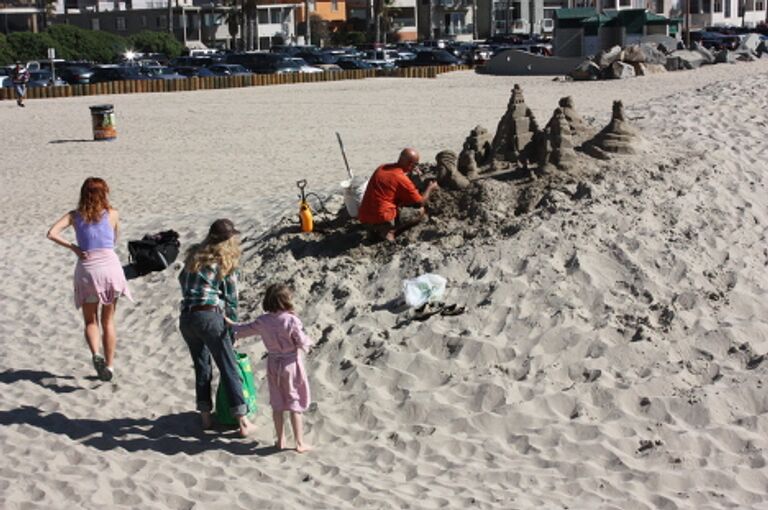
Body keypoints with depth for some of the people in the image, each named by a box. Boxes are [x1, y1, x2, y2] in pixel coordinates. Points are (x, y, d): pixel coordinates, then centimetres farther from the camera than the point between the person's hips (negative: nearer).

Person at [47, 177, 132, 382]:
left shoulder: (75, 215, 5)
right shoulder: (112, 214, 3)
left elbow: (52, 233, -9)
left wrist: (73, 248, -3)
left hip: (86, 269, 0)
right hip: (110, 265, 0)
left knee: (90, 321, 13)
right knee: (108, 321, 14)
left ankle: (96, 354, -12)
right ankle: (109, 365, 12)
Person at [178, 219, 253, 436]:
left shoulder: (193, 255, 13)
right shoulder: (226, 263, 0)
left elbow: (183, 280, 22)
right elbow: (231, 300, 2)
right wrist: (232, 329, 10)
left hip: (186, 318, 5)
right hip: (210, 316, -5)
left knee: (201, 366, 18)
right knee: (229, 368, 1)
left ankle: (205, 415, 21)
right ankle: (242, 420, 1)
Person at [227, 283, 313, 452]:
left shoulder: (263, 321, -6)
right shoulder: (292, 321, -20)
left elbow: (244, 330, 7)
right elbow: (303, 343, -17)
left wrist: (230, 324, 26)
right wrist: (308, 343, 6)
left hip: (273, 364, 4)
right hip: (291, 363, -4)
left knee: (277, 403, 16)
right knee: (295, 403, 5)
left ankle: (281, 440, 23)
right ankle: (300, 442, 7)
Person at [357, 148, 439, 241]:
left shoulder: (381, 169, 9)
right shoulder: (402, 179, -13)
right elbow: (420, 202, -1)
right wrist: (430, 188, 15)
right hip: (381, 219, -8)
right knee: (420, 211, 4)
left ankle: (379, 230, 9)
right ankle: (389, 231, -7)